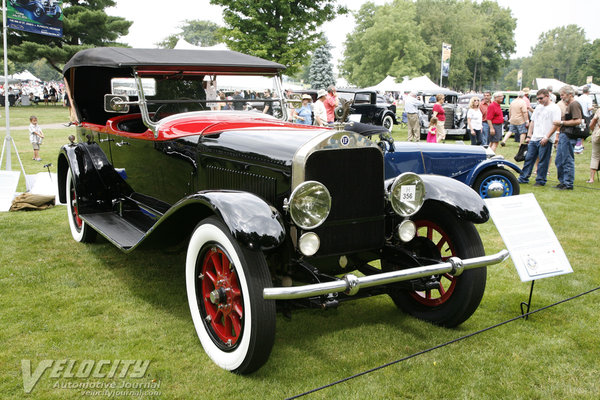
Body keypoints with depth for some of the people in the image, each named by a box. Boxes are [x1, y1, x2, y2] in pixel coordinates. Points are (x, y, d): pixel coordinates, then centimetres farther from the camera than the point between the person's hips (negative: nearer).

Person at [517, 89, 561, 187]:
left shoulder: (554, 108, -7)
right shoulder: (538, 107, 17)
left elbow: (556, 125, -14)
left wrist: (546, 137, -19)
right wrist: (529, 136, 14)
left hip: (545, 140, -7)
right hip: (534, 139, 7)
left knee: (543, 161, -1)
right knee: (528, 158, 9)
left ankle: (540, 181, 7)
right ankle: (523, 178, 16)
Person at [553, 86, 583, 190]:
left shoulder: (574, 105, -12)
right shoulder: (569, 105, 20)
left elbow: (577, 121, -22)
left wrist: (562, 123, -16)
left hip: (569, 136, -10)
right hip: (563, 135, 10)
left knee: (568, 161, -5)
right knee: (559, 161, 14)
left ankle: (568, 184, 1)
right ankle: (562, 182, 22)